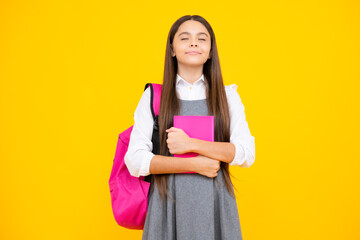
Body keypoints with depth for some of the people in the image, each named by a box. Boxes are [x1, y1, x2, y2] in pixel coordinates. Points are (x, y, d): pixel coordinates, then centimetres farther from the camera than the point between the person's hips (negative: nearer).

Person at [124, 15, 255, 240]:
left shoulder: (228, 95, 6)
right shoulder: (153, 96, 2)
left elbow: (247, 153, -6)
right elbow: (135, 160, -5)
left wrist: (191, 144, -15)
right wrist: (193, 164, -12)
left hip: (214, 203, 1)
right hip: (169, 203, -1)